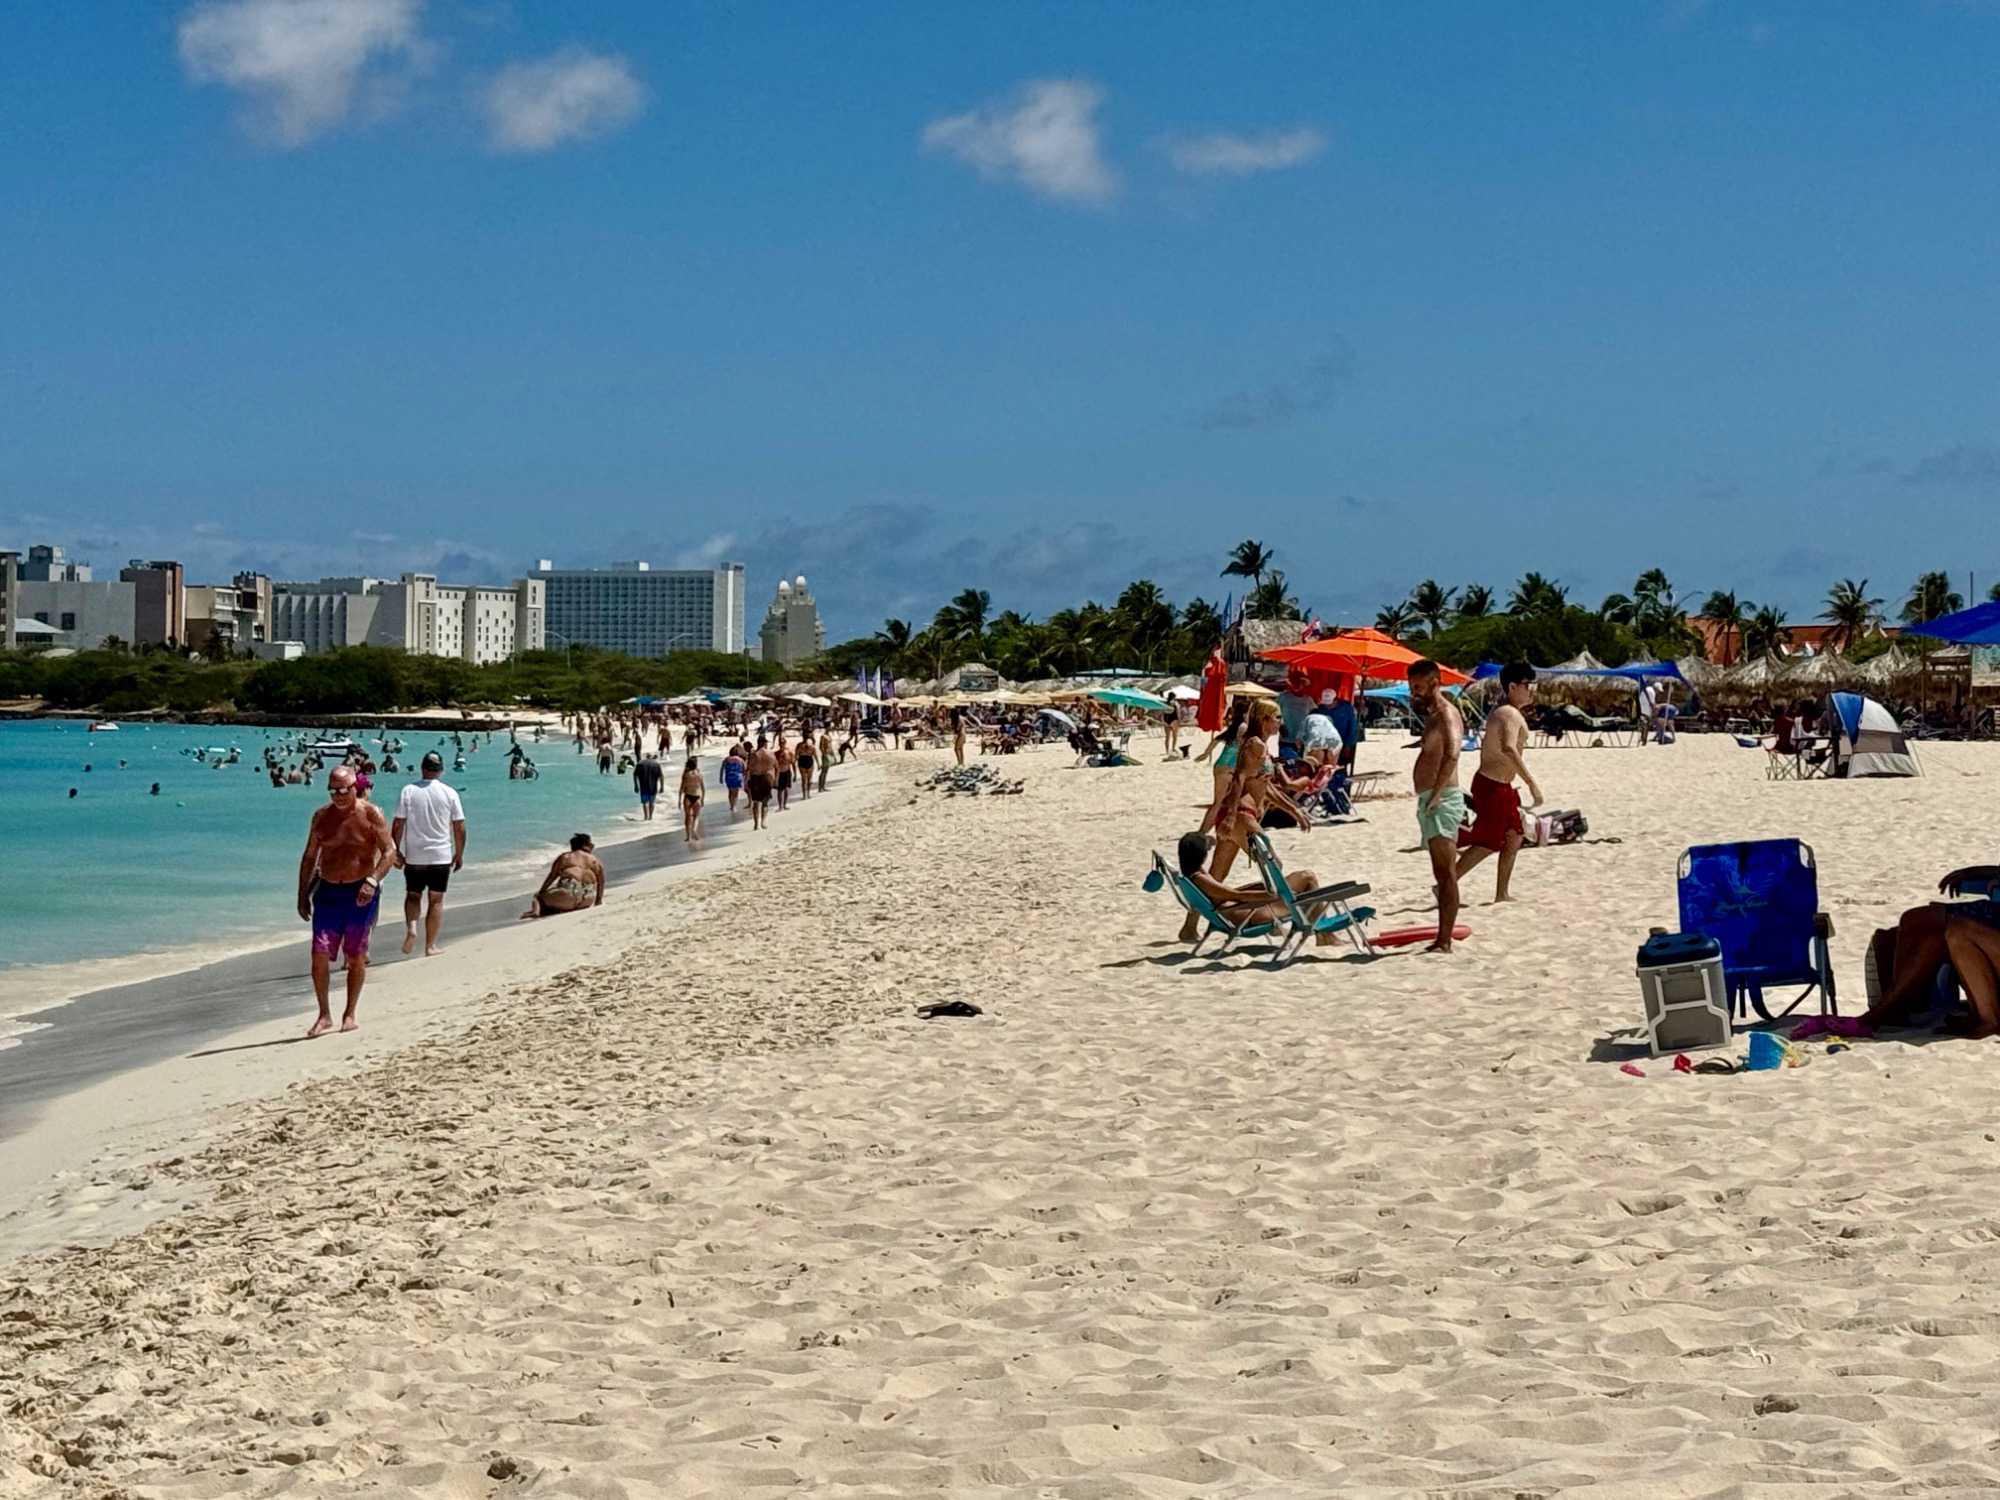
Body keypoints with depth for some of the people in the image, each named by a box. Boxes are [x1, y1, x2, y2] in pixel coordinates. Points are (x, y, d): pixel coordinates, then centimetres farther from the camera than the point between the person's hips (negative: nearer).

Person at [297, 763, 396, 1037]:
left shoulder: (371, 814, -4)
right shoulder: (322, 816, 8)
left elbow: (389, 851, -10)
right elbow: (309, 857, 15)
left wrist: (373, 881, -25)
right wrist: (303, 895, 10)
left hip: (360, 893, -3)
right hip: (327, 891, 3)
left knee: (356, 957, 3)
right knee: (320, 955, -6)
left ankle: (350, 1014, 16)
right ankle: (324, 1015, 3)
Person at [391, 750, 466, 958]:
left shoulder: (408, 791, -4)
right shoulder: (449, 793, -4)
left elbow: (397, 825, -5)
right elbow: (460, 828, -2)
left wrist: (397, 850, 6)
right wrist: (459, 854, 9)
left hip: (414, 856, 0)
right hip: (441, 856, 0)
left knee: (413, 895, 17)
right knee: (436, 900, 9)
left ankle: (411, 926, -9)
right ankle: (431, 946, 10)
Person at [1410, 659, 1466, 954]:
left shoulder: (1446, 713, -11)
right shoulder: (1434, 715, 20)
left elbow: (1452, 754, -29)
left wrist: (1436, 793, -32)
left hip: (1442, 799, -11)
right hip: (1431, 800, 11)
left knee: (1446, 872, -13)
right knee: (1441, 873, 12)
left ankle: (1444, 942, -16)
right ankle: (1442, 940, 16)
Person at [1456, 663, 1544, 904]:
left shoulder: (1500, 712, 14)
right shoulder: (1512, 714, -18)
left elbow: (1486, 743, 24)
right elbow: (1509, 749, -35)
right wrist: (1532, 784, -37)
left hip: (1495, 785, 10)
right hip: (1494, 787, -10)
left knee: (1513, 838, 14)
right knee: (1487, 844, -5)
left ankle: (1501, 895, 19)